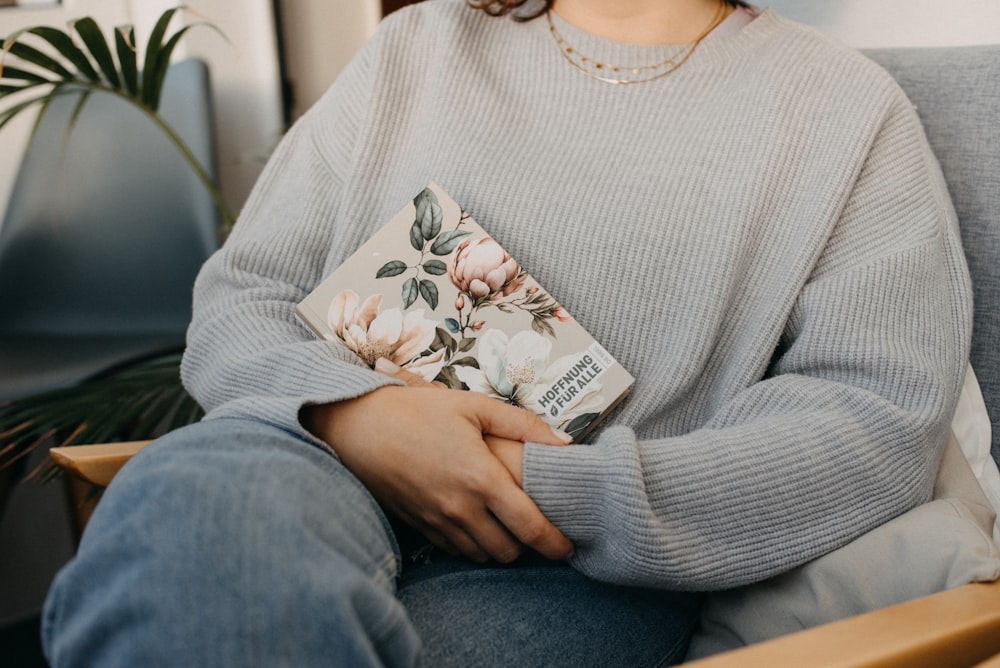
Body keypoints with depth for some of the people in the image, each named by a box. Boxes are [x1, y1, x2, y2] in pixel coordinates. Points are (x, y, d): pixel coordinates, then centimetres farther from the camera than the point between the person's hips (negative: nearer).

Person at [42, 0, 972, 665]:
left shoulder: (845, 107, 9)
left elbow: (883, 416, -3)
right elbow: (237, 301, 12)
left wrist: (565, 494, -14)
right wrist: (352, 407, -13)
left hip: (590, 569, -2)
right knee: (184, 495, -33)